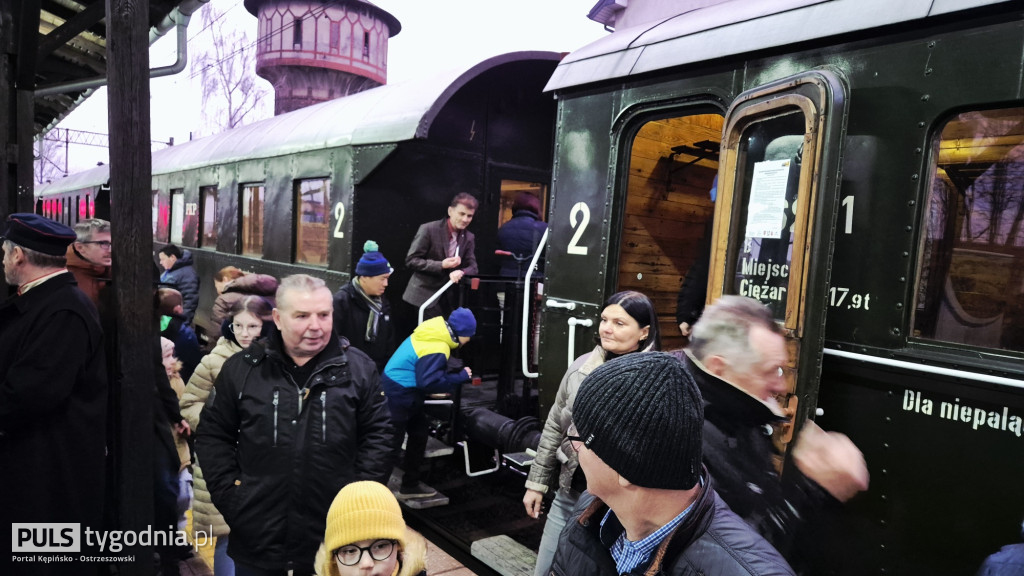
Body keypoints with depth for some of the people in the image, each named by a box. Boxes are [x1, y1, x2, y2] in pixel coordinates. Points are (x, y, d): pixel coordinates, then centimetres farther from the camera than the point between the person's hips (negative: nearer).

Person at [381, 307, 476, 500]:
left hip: (400, 391, 10)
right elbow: (428, 382, -30)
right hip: (399, 395, -10)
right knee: (391, 445, -2)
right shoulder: (437, 349, -25)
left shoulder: (433, 334, 3)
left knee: (419, 435, 19)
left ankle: (410, 485, 31)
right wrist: (460, 377, -21)